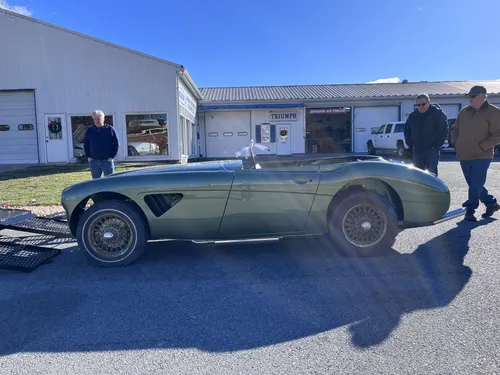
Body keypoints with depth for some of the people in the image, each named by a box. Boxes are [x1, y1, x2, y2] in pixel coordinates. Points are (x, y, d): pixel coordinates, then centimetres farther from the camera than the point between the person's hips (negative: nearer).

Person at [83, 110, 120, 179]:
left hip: (107, 160, -3)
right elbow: (85, 144, 13)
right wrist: (88, 156, 2)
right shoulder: (89, 130, 8)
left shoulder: (110, 129, -1)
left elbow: (116, 144, -2)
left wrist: (112, 157, -9)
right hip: (93, 161, 3)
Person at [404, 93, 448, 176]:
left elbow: (443, 130, -6)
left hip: (431, 150, -4)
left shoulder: (438, 113, -3)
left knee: (432, 173, -6)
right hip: (417, 150, 5)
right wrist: (410, 145, 7)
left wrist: (437, 145, -11)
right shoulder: (413, 115, 10)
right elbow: (406, 130, 18)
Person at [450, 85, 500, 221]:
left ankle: (470, 210, 3)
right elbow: (455, 129, 21)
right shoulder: (464, 111, 11)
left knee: (476, 185, -7)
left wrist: (481, 146, -18)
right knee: (474, 184, 13)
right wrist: (455, 142, 5)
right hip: (464, 156, 6)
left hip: (482, 156, -6)